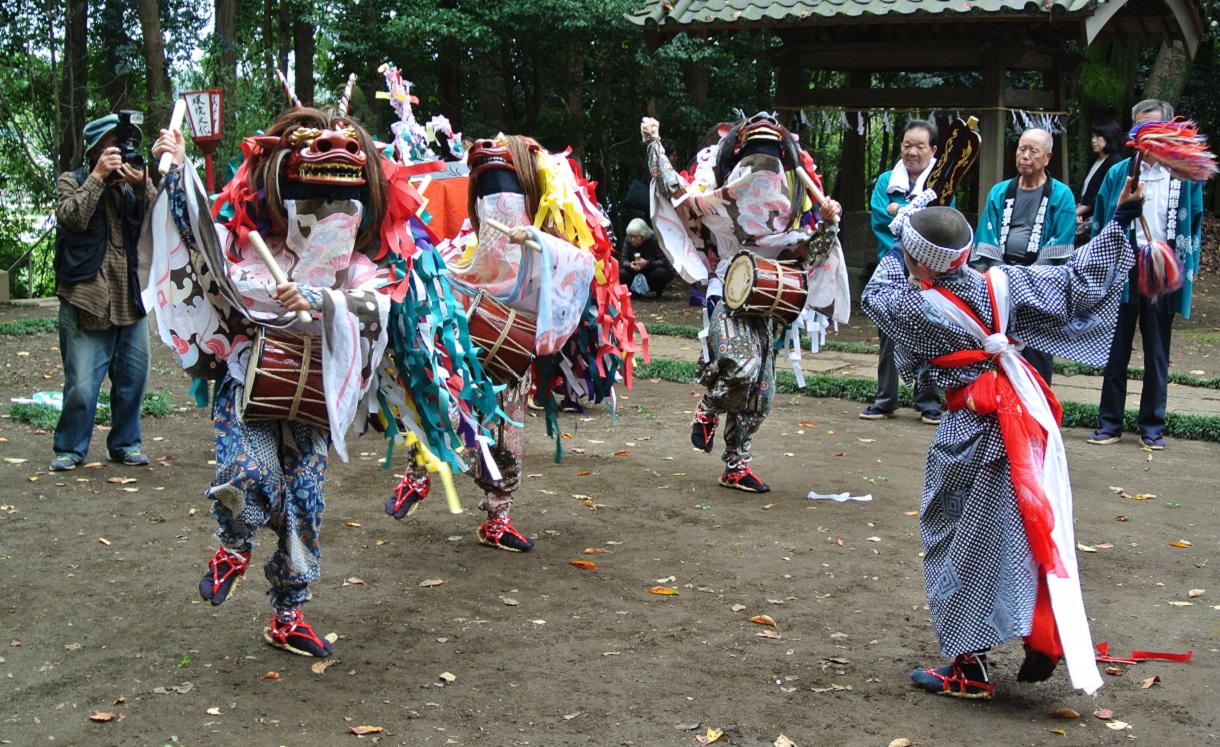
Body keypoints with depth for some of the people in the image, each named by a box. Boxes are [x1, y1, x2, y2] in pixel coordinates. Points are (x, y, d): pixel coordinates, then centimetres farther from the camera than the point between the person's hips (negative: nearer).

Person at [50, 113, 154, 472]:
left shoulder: (136, 184, 14)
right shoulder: (71, 181, 5)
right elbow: (73, 217, -16)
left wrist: (142, 186, -14)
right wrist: (98, 176, -14)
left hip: (131, 302, 4)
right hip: (86, 300, -4)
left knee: (133, 380, 9)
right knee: (81, 384, -6)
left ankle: (126, 443, 24)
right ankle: (70, 448, 10)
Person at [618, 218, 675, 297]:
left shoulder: (654, 240, -21)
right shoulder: (628, 241, -9)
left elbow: (664, 261, -25)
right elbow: (623, 260, -12)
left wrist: (647, 263, -41)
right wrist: (630, 265, -37)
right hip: (636, 275, 3)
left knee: (661, 273, -38)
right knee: (621, 273, -24)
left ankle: (658, 291, -5)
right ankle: (636, 291, 0)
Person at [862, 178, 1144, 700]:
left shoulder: (915, 308, -14)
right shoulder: (999, 283, -1)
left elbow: (875, 296, 8)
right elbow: (1077, 284, 4)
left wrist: (899, 251, 20)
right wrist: (1119, 223, 12)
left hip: (974, 432, -5)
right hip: (1029, 416, 5)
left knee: (959, 544, 7)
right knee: (1032, 530, 17)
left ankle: (969, 668, 12)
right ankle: (1044, 642, 22)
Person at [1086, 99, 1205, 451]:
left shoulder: (1185, 175, 1)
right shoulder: (1117, 174, 4)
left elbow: (1193, 228, 4)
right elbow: (1100, 225, 6)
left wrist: (1186, 274, -3)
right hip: (1121, 274, 1)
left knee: (1157, 356, 7)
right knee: (1115, 354, 7)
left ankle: (1152, 427, 16)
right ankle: (1110, 424, 15)